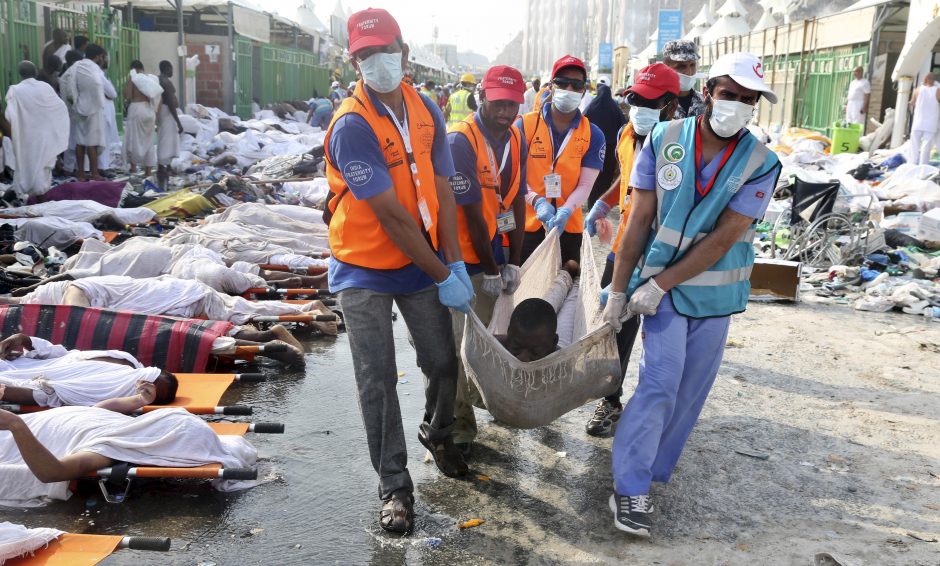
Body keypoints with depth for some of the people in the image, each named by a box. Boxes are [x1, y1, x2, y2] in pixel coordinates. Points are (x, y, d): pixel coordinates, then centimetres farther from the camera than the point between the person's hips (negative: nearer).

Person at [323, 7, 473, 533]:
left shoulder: (426, 110, 0)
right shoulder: (352, 125, -20)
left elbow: (442, 191, -1)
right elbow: (391, 215, -22)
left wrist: (456, 263, -9)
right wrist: (442, 276, -18)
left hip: (423, 263, 5)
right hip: (365, 270, -5)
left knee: (444, 362, 11)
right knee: (379, 381, 1)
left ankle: (438, 432, 43)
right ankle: (395, 486, 18)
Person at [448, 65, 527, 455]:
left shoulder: (516, 138, 4)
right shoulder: (461, 140, -21)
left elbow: (517, 201, 4)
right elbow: (471, 213, -20)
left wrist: (513, 262, 1)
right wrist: (490, 270, -14)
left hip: (492, 247, 7)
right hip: (461, 254, -7)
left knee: (484, 332, 19)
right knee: (460, 340, -3)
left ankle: (478, 396, 38)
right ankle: (459, 424, 9)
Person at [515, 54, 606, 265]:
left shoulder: (593, 135, 1)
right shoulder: (524, 125, -3)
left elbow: (586, 184, -5)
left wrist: (566, 211, -24)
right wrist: (537, 202, -23)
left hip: (569, 227, 2)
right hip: (527, 225, -1)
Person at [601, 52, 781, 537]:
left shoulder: (761, 164, -9)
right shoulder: (664, 140, -7)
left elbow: (723, 238, -14)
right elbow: (639, 219, -6)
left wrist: (659, 285, -18)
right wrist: (619, 287, -7)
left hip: (716, 290, 2)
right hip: (660, 283, -2)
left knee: (690, 389, 9)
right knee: (661, 382, -10)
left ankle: (651, 471, 27)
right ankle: (629, 489, -1)